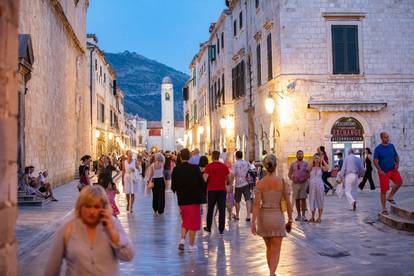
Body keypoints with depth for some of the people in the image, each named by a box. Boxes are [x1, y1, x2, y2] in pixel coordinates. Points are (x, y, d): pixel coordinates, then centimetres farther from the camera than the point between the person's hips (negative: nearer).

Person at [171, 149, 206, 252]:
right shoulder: (195, 168, -13)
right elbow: (202, 183, -9)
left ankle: (182, 240, 7)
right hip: (194, 198, -3)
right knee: (193, 222, 8)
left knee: (185, 221, 21)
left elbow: (173, 186, -3)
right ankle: (191, 245, 12)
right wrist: (203, 194, 7)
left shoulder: (176, 169, -6)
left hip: (182, 199, 3)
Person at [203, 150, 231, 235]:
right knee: (222, 210, 2)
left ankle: (208, 228, 24)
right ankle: (221, 230, 0)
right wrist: (226, 183, 25)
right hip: (222, 190, 1)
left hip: (211, 190, -1)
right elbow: (229, 180, 5)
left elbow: (205, 179, -14)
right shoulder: (224, 166, 1)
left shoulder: (209, 166, -6)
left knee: (210, 210, 13)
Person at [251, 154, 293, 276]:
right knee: (276, 249, 5)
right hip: (277, 216, -2)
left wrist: (253, 222, -10)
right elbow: (288, 204, -5)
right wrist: (290, 220, 6)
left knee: (269, 247, 21)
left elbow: (256, 204, -12)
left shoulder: (260, 183, -6)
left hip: (263, 216, 2)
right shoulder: (282, 182, -7)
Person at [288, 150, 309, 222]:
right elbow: (289, 174, 11)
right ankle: (299, 215, 15)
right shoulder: (293, 164, 9)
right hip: (295, 183, 2)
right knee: (297, 200, 5)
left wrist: (306, 178, -15)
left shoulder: (306, 164, 4)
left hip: (304, 183, -2)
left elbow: (309, 173, 2)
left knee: (303, 199, -4)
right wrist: (292, 178, -6)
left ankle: (303, 215, 0)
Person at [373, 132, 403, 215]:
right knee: (384, 190, -1)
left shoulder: (391, 146, 6)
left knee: (399, 181, -21)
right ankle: (384, 209, 12)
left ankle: (390, 197, 1)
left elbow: (396, 156, 14)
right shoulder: (378, 148, -7)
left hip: (393, 170, 4)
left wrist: (397, 164, -6)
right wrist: (380, 171, -22)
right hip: (383, 172, -4)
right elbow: (375, 161, -11)